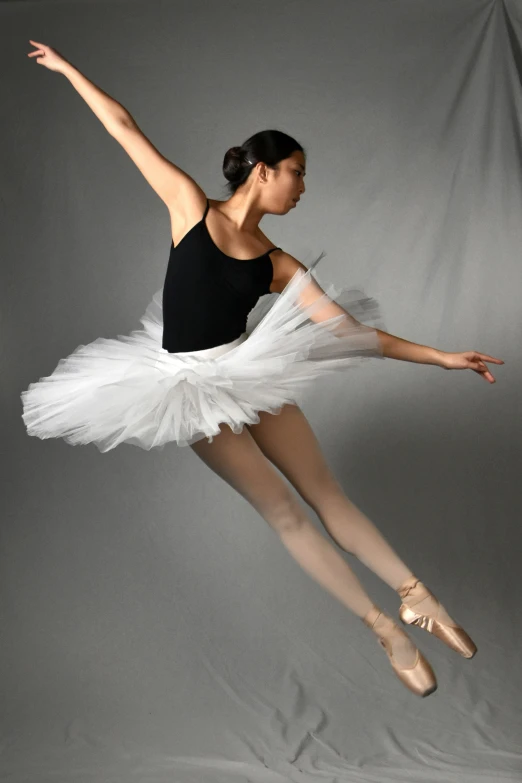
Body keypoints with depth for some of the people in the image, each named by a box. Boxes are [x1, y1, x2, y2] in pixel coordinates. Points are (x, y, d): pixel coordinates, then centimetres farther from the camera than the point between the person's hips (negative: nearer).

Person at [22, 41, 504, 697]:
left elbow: (348, 330, -1)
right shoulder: (190, 206, -4)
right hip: (190, 388, -3)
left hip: (250, 372, 3)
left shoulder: (277, 264, 2)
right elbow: (125, 129, 1)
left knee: (327, 497, 2)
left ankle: (416, 599, 10)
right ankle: (385, 628, 3)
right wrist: (68, 69, 8)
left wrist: (440, 357, -5)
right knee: (282, 509, -3)